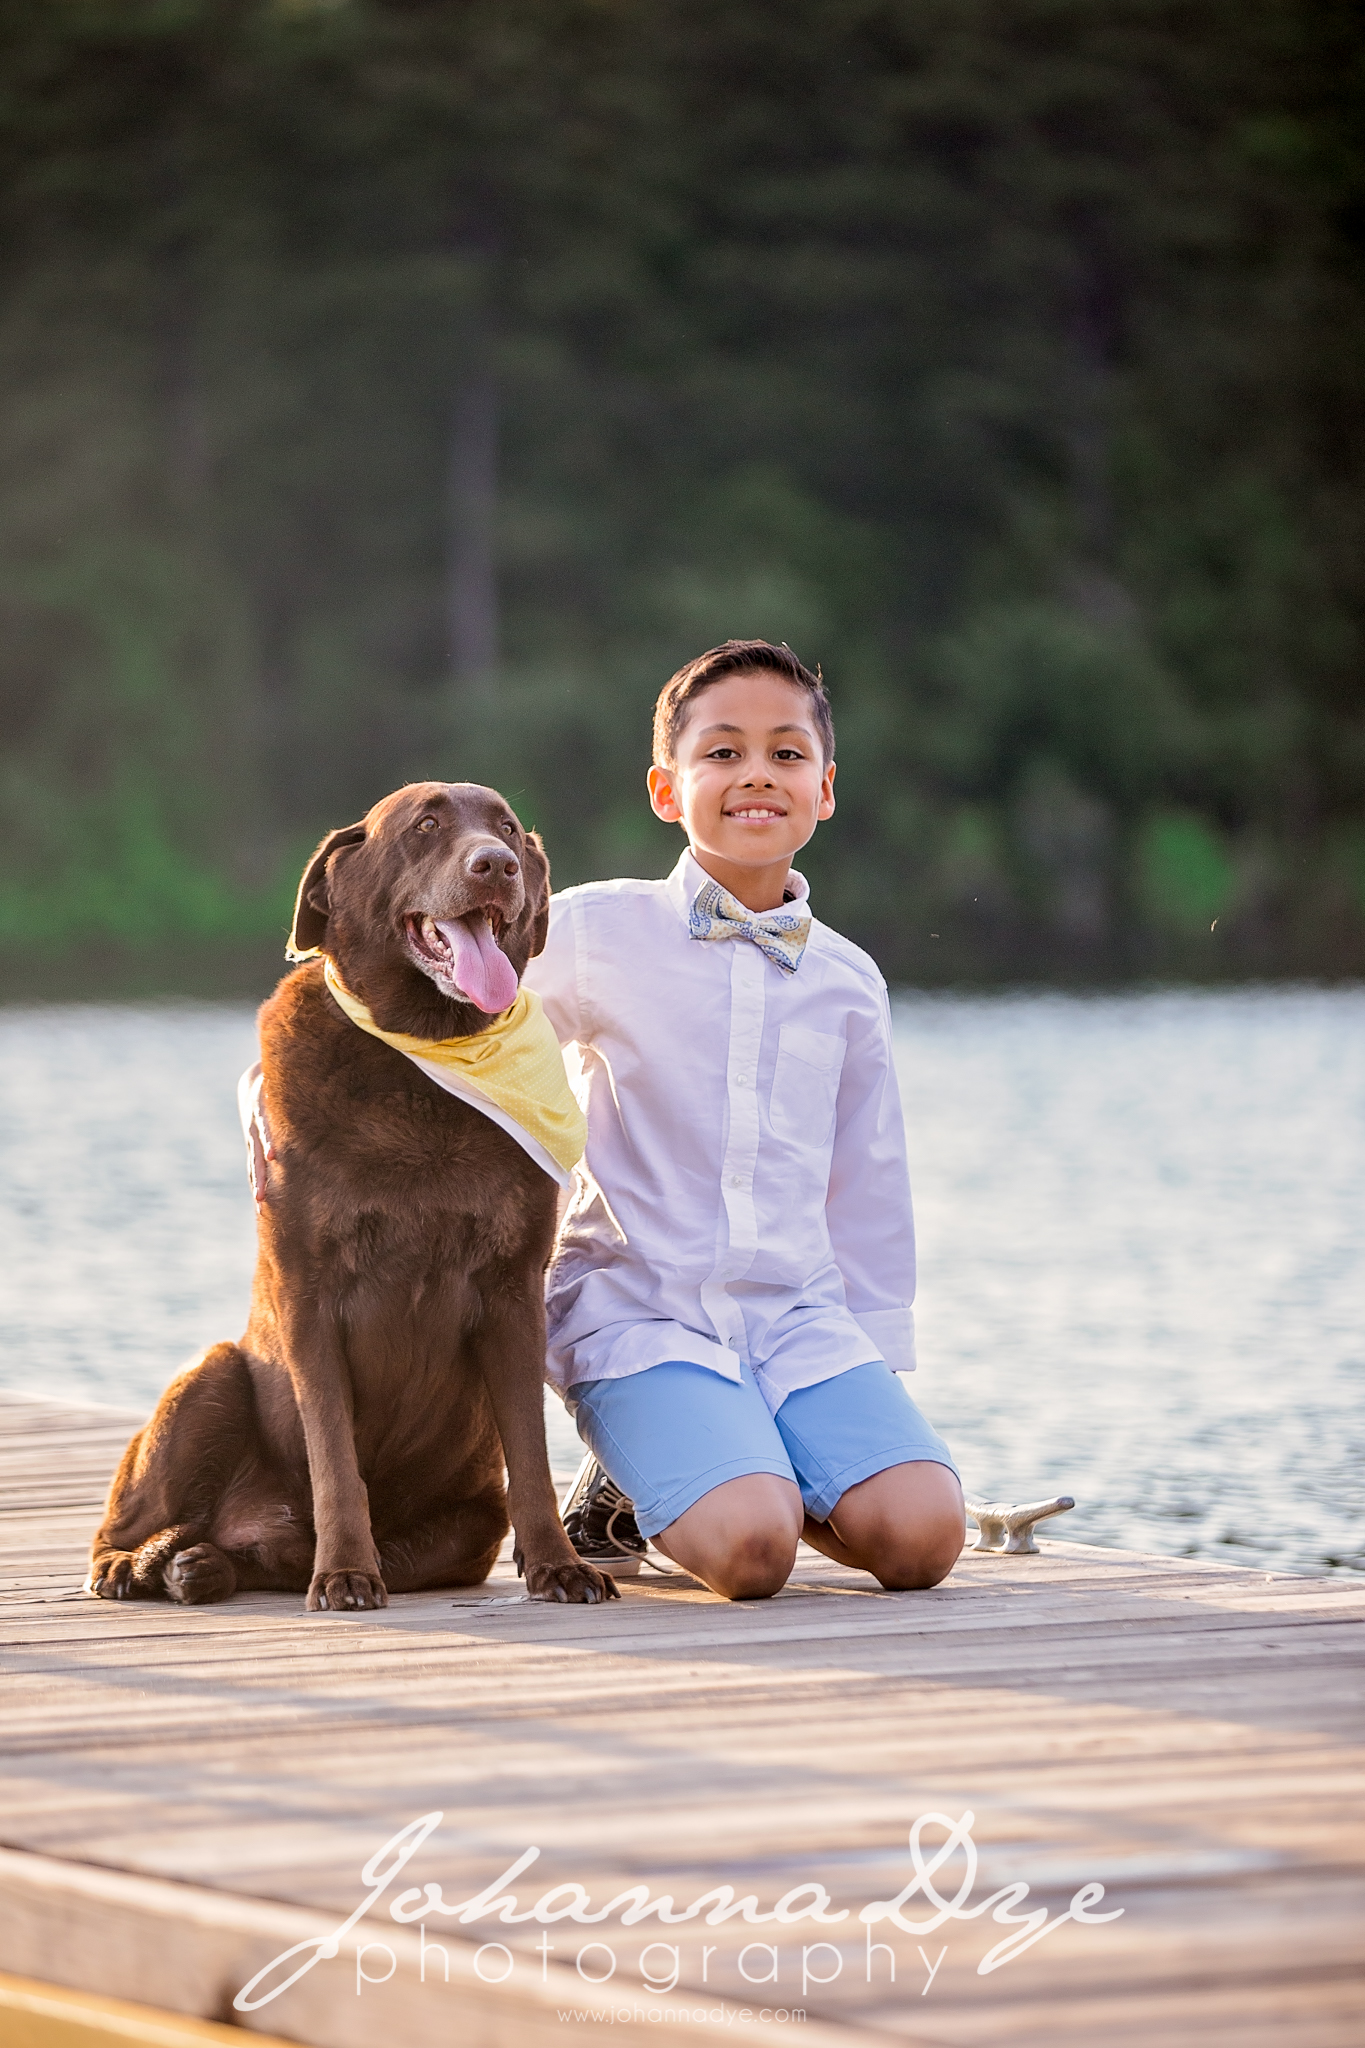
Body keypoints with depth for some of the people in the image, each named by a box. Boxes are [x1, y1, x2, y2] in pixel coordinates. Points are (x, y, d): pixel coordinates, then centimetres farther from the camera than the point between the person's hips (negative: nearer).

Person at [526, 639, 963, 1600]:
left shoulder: (848, 981, 12)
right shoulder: (597, 932, 0)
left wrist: (879, 1368, 17)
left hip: (802, 1316, 4)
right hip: (639, 1312, -4)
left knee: (921, 1534, -21)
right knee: (748, 1550, -30)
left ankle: (736, 1472, 9)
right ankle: (634, 1484, 6)